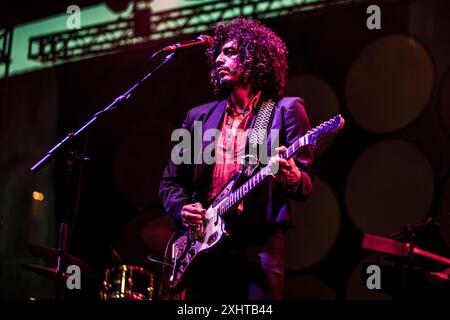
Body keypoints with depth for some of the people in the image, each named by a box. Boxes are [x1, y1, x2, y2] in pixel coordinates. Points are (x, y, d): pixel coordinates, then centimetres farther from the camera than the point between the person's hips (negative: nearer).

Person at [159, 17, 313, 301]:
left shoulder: (285, 110, 4)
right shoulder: (199, 117, 17)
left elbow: (306, 186, -1)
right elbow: (170, 181, 19)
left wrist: (293, 178, -24)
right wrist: (182, 208, -1)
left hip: (259, 245, -4)